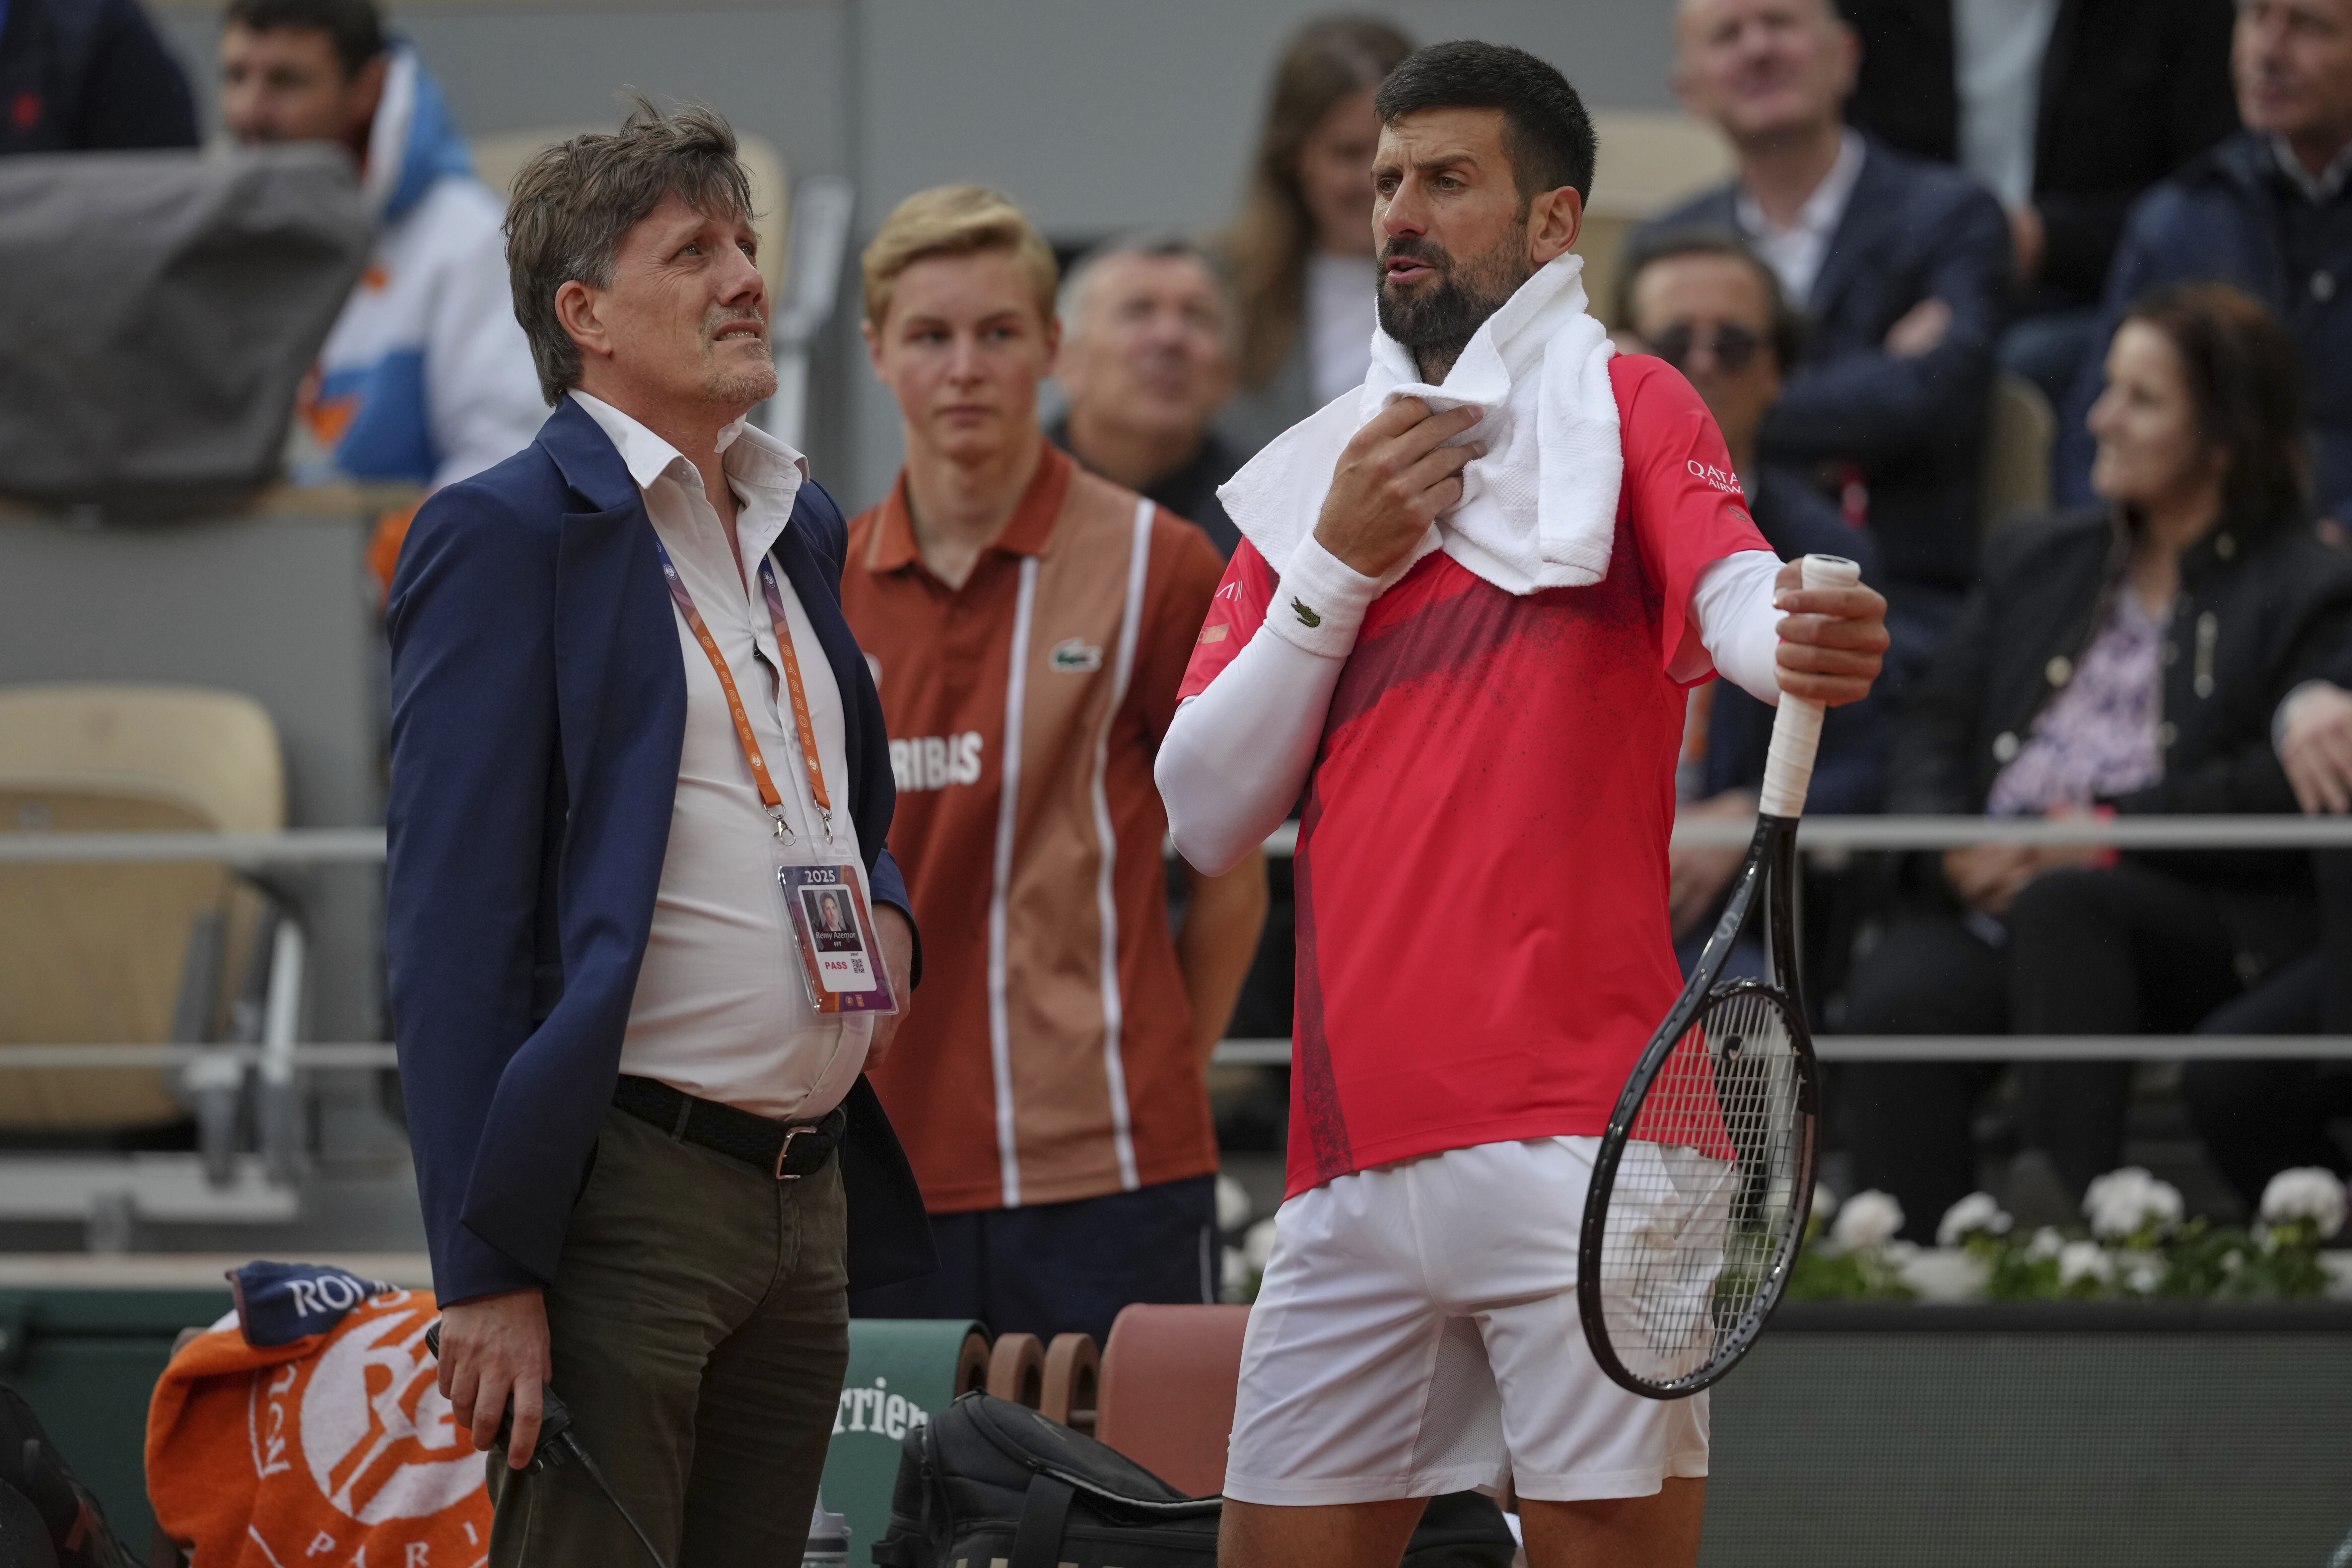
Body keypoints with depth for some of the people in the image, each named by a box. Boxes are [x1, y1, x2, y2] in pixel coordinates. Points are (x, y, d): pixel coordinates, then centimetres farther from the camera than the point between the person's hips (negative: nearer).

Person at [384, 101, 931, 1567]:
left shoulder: (800, 521, 17)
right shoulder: (508, 532, -7)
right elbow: (454, 924, -11)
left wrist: (884, 908, 7)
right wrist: (485, 1270, -16)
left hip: (812, 1191, 8)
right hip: (627, 1187, -8)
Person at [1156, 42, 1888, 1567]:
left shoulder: (1625, 408, 5)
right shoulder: (1316, 481, 20)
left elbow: (1738, 597, -17)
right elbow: (1207, 815, 13)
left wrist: (1813, 639, -41)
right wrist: (1340, 567, 1)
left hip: (1570, 1141, -5)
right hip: (1354, 1170, 5)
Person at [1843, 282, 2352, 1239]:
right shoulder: (2036, 563, 28)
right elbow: (1934, 731, 20)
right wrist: (1951, 846, -3)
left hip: (2200, 929, -4)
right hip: (1989, 900, 4)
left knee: (2060, 906, -39)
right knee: (1894, 1006, -30)